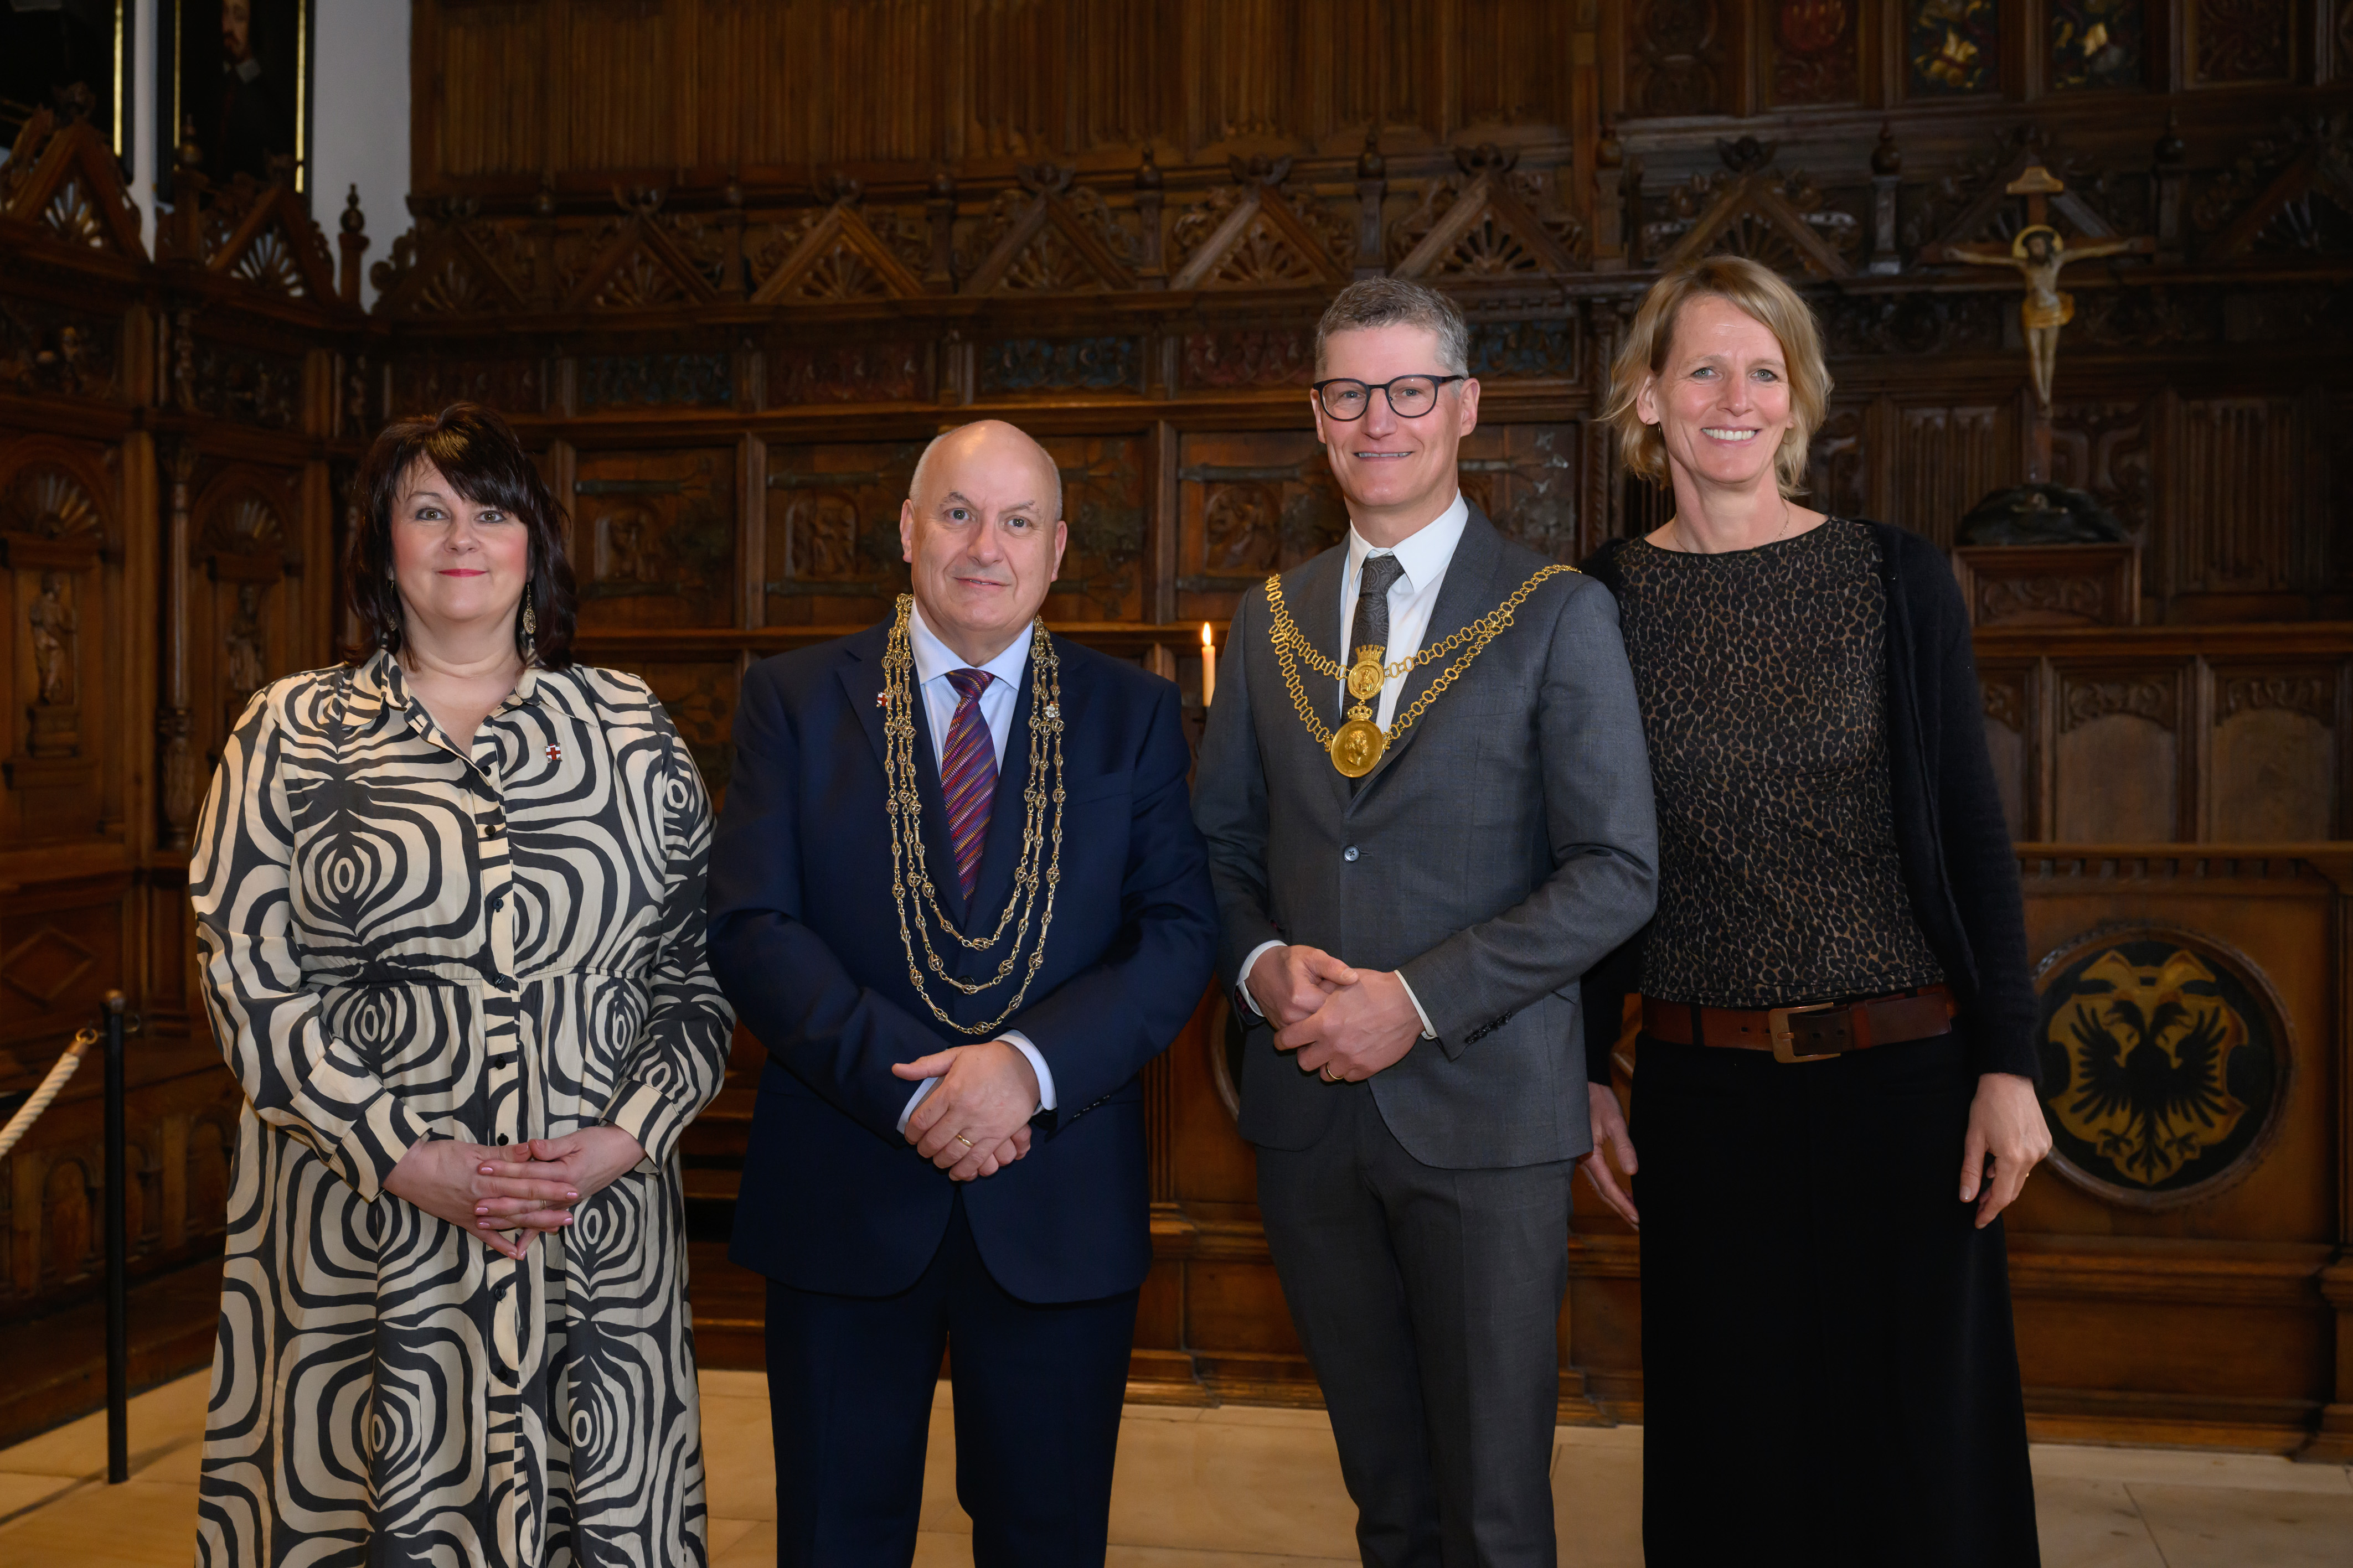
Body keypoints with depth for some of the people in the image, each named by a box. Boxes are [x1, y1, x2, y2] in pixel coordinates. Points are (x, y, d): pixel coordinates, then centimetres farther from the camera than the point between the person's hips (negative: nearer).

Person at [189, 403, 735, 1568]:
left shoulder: (629, 727, 8)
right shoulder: (292, 730, 5)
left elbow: (701, 967, 5)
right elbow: (248, 978, -2)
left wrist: (622, 1139, -10)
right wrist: (406, 1159, -12)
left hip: (599, 1226, 1)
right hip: (363, 1240, -1)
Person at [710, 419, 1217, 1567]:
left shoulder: (1133, 716, 4)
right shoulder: (793, 700, 2)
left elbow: (1180, 934, -4)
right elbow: (751, 929, -7)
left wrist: (1032, 1065, -19)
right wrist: (906, 1087, -17)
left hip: (1060, 1212, 1)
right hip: (842, 1202, 0)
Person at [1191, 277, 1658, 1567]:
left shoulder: (1558, 616, -3)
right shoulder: (1268, 623, 10)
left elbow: (1616, 870, -9)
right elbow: (1219, 846, 13)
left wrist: (1418, 1001, -17)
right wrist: (1261, 964, -8)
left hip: (1483, 1111, -4)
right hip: (1307, 1109, 4)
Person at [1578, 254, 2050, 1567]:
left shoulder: (1899, 580, -1)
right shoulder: (1601, 606, 1)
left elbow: (1972, 833, 0)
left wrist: (2009, 1063, -4)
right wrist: (1584, 1070, 5)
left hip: (1905, 1072, -1)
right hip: (1705, 1087, 1)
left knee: (1922, 1455, 8)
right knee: (1731, 1455, 12)